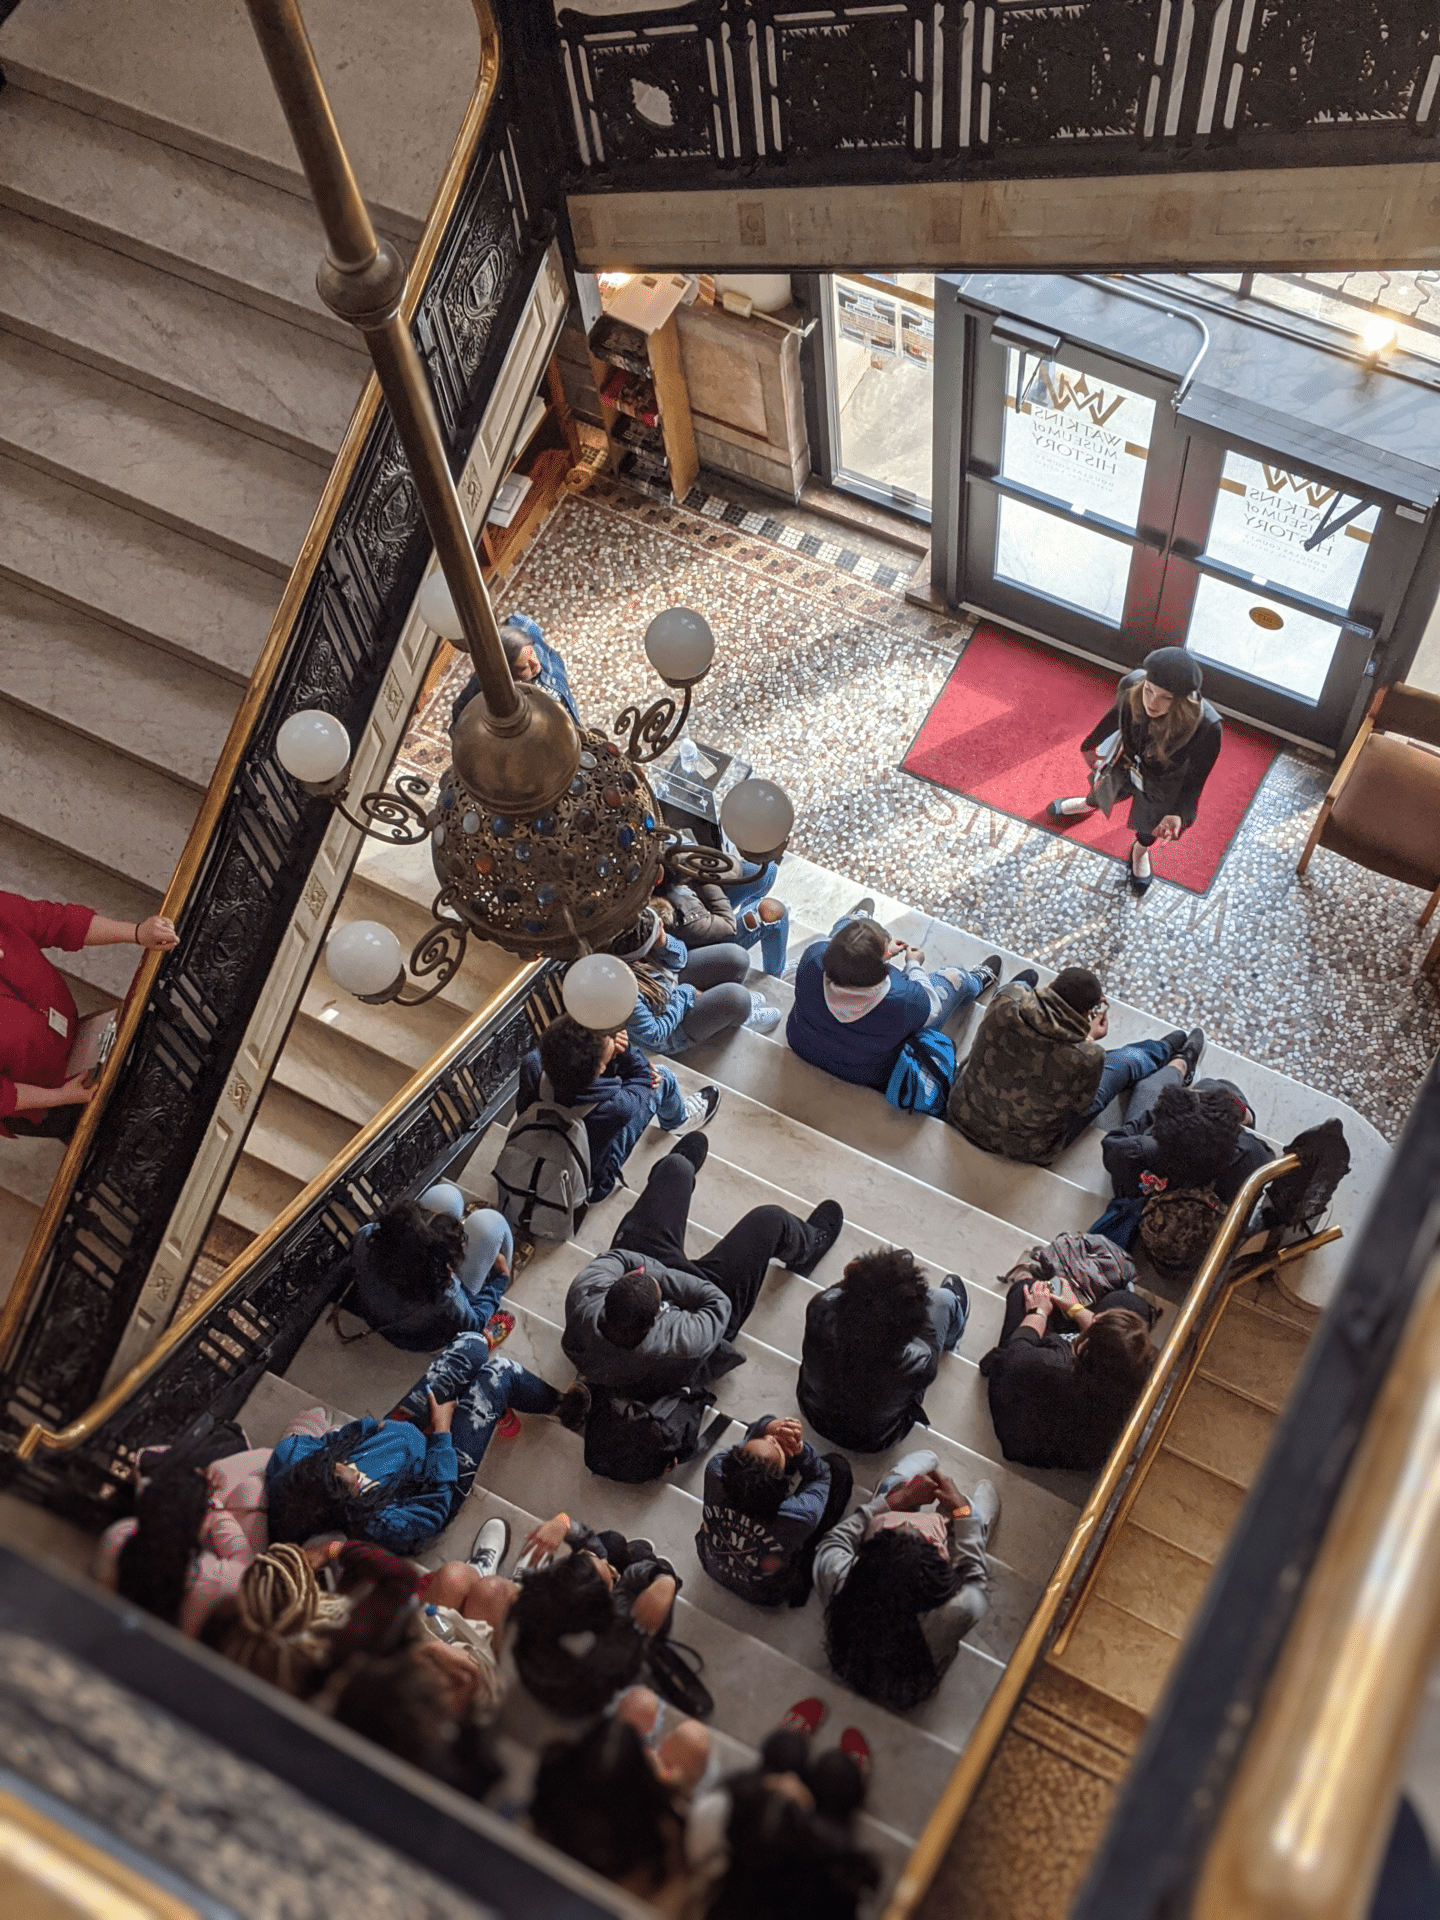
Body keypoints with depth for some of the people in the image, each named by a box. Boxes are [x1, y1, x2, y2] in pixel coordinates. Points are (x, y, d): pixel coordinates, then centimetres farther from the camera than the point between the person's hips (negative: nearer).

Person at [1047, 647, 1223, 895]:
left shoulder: (1206, 728, -43)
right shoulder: (1131, 686, -35)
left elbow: (1194, 781, -24)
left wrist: (1179, 815, -41)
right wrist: (1091, 744, 9)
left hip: (1163, 788, -2)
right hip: (1126, 764, 2)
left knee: (1150, 828, 30)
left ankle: (1141, 850, 67)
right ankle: (1088, 805, 73)